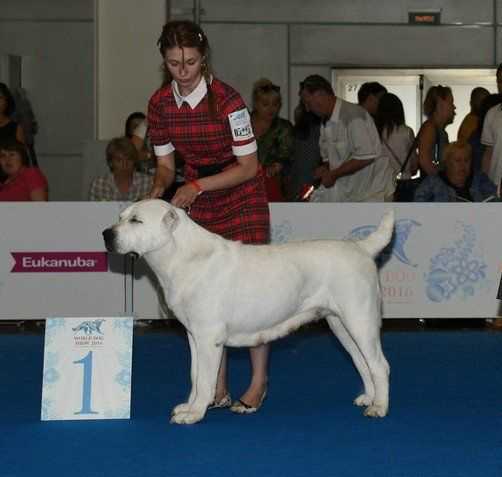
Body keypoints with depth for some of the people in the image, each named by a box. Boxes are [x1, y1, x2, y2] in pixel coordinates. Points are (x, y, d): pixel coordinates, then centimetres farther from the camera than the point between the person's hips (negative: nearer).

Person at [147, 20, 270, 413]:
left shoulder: (225, 99, -23)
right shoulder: (160, 104, -7)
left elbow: (248, 166, -19)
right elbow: (165, 163, 4)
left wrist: (197, 186, -27)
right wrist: (159, 188, -18)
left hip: (242, 195, -5)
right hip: (199, 198, 5)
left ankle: (258, 382, 1)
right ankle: (218, 388, 8)